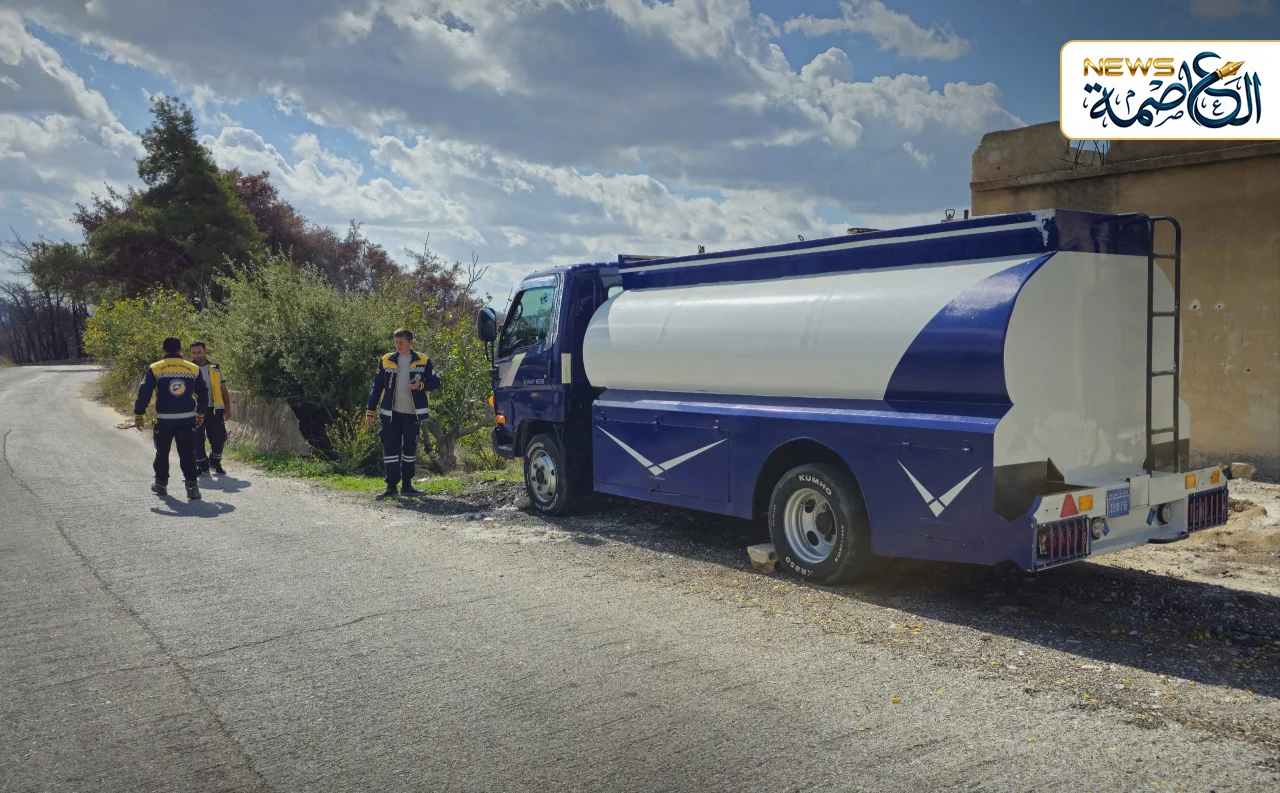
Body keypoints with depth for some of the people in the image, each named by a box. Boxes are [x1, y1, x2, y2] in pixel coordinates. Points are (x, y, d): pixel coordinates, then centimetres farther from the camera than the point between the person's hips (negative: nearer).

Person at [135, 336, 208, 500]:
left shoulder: (154, 369, -2)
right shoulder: (194, 369, 4)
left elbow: (144, 393, -5)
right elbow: (203, 394, 10)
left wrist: (138, 415, 4)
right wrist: (200, 414, 22)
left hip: (164, 420, 0)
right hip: (187, 419, 1)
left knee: (162, 452, 17)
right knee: (187, 453, 2)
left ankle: (161, 484, 27)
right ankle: (191, 485, -6)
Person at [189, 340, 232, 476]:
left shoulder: (215, 368, 10)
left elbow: (224, 390, 12)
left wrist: (227, 408, 6)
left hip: (214, 410, 2)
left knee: (219, 438, 2)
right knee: (197, 440, 2)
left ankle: (215, 463, 24)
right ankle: (202, 466, 16)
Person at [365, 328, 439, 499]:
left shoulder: (423, 361, 0)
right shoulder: (386, 361, 2)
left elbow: (435, 382, 3)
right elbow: (376, 387, 5)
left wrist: (421, 385, -18)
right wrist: (370, 411, 2)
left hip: (412, 413, 0)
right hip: (391, 414, 0)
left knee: (410, 449, 8)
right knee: (390, 450, -1)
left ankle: (407, 485, 17)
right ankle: (391, 486, 4)